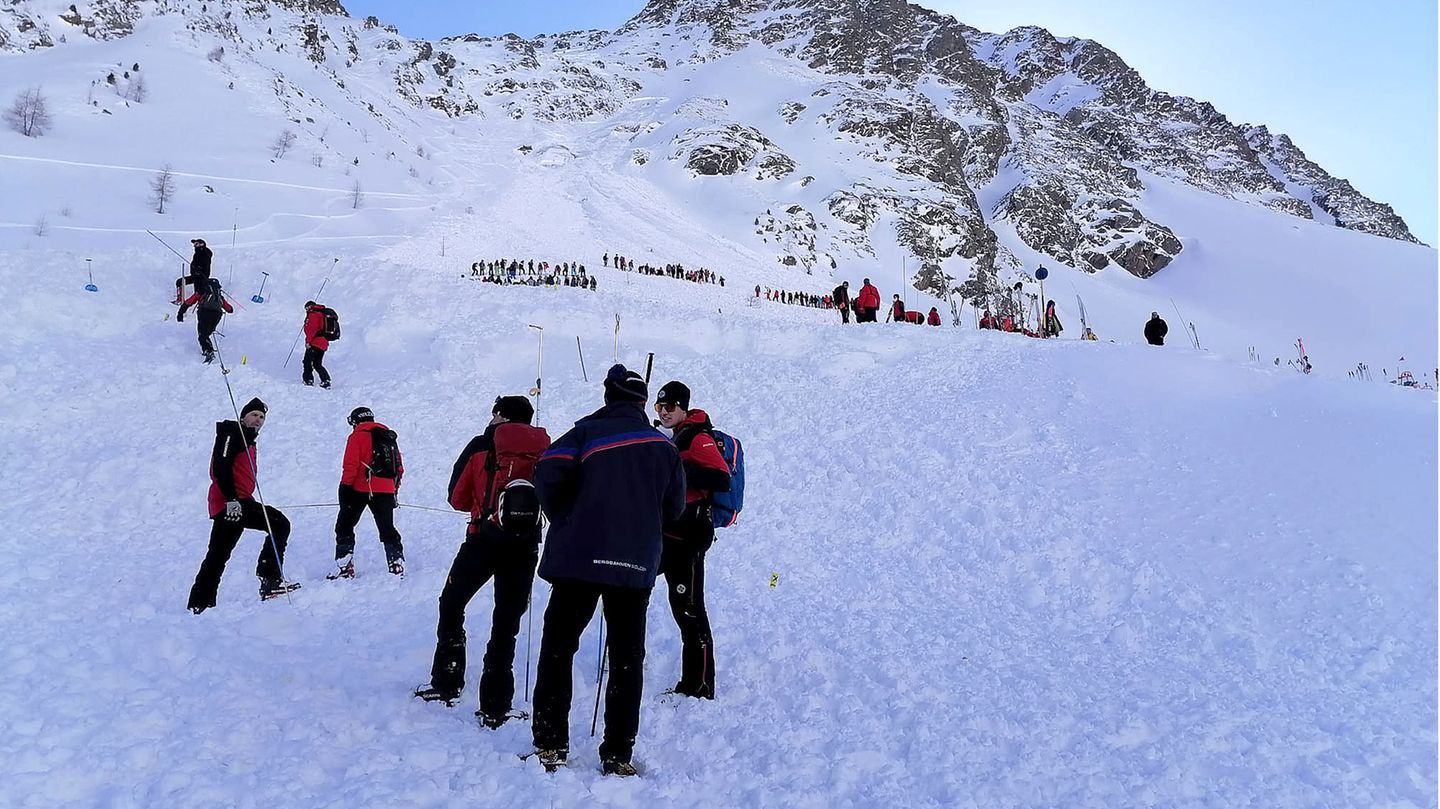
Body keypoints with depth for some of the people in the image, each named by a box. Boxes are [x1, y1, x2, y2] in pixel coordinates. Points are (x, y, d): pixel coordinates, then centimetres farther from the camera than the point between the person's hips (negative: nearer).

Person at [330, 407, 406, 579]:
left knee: (344, 526, 6)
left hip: (360, 489, -5)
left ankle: (344, 567, -1)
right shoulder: (389, 437, 18)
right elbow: (399, 468, 18)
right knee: (387, 529, 11)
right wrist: (394, 490, 23)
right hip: (386, 491, 5)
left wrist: (345, 486, -9)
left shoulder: (357, 436, 0)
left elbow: (350, 465, -10)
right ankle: (397, 566, 0)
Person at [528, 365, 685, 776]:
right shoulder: (663, 445, 11)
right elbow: (674, 507, 12)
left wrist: (564, 521, 3)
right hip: (638, 565, 3)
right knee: (627, 657, 8)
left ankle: (551, 745, 7)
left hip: (579, 556, -2)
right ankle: (618, 754, 8)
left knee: (558, 647, 8)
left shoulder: (589, 430, 0)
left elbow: (549, 472, -13)